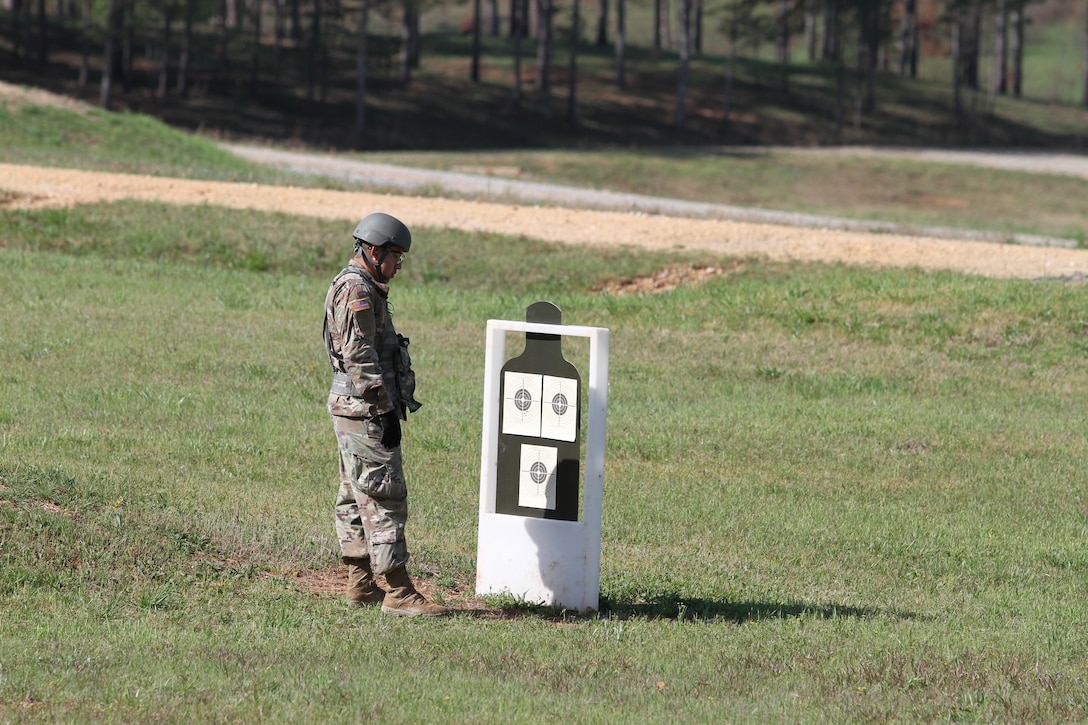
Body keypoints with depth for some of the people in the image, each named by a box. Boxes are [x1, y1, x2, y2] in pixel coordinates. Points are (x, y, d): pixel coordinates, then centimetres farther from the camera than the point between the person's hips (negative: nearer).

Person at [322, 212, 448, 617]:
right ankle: (398, 592, -13)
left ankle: (361, 585, 17)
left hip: (354, 411, 11)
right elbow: (360, 358, -21)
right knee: (383, 497, -11)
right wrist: (386, 410, -21)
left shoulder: (364, 289, 18)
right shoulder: (356, 291, -15)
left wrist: (391, 407, 22)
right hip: (365, 412, -11)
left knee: (356, 496, 12)